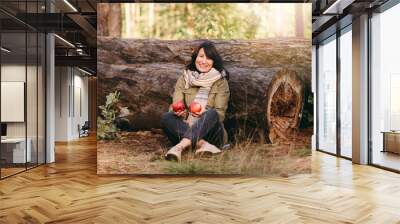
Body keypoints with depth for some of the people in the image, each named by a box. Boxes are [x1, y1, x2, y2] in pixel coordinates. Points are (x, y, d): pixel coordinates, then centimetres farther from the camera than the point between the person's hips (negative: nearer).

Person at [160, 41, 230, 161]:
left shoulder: (221, 82, 2)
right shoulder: (184, 78, 9)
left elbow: (220, 113, -5)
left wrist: (204, 113, -27)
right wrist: (178, 111, -25)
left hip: (211, 131, -2)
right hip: (185, 127, 2)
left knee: (211, 113, -33)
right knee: (166, 117, -25)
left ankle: (180, 147, -49)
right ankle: (203, 144, -40)